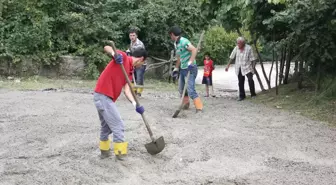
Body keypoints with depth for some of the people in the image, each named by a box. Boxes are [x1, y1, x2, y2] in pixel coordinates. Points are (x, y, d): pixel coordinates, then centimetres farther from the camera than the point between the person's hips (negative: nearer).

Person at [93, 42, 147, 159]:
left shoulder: (130, 70, 16)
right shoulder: (123, 57, -5)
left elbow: (126, 90, 5)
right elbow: (106, 47, -15)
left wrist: (135, 104, -9)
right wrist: (114, 54, -35)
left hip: (102, 96, 10)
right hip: (103, 96, -10)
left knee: (106, 126, 21)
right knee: (118, 125, -4)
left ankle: (105, 151, 34)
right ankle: (121, 154, 3)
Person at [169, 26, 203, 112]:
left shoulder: (183, 41, -17)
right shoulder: (176, 44, 12)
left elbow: (194, 49, -29)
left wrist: (190, 62, -35)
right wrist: (176, 68, 21)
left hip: (190, 68, -10)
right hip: (183, 69, 10)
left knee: (190, 89, -17)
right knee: (181, 88, 16)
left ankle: (199, 108, -12)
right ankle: (185, 104, 34)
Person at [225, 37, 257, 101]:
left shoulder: (249, 48, -13)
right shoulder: (236, 48, -3)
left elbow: (252, 59, -10)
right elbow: (232, 57, 7)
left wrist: (253, 68, -13)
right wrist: (228, 66, 7)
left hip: (247, 67, -3)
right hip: (239, 68, 4)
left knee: (250, 79, -18)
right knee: (240, 82, 6)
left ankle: (253, 94, -1)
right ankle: (242, 96, 18)